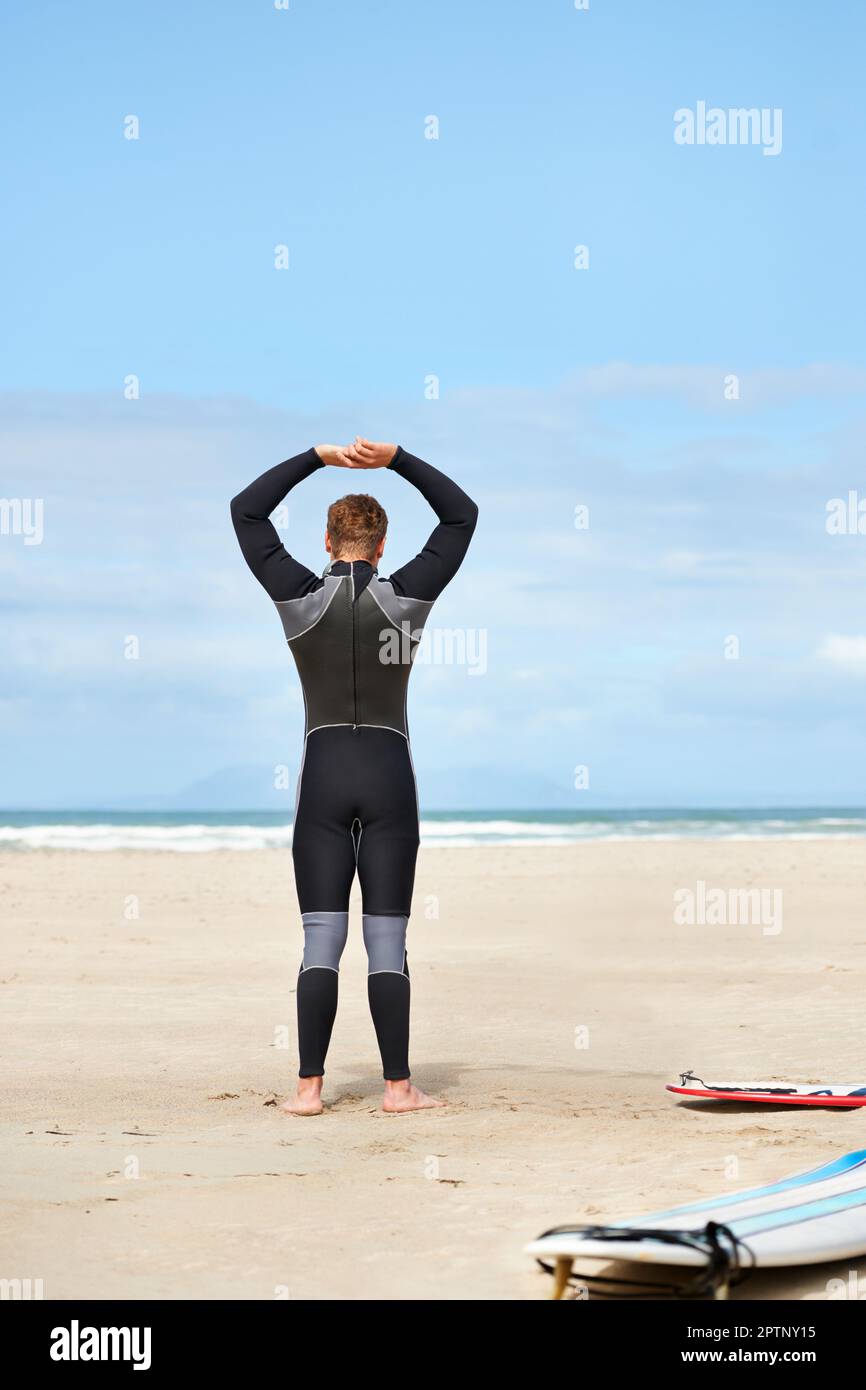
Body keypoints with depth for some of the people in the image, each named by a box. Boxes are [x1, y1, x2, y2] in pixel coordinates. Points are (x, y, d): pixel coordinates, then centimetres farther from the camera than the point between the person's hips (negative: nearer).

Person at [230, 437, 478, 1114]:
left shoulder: (300, 598, -3)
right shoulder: (409, 599, -3)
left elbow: (246, 511, 8)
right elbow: (463, 513, 7)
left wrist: (318, 456, 6)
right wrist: (395, 459, 0)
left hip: (323, 776, 0)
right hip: (389, 777, 0)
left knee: (321, 941, 1)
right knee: (388, 942, 2)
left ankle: (310, 1085, -2)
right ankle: (398, 1084, 2)